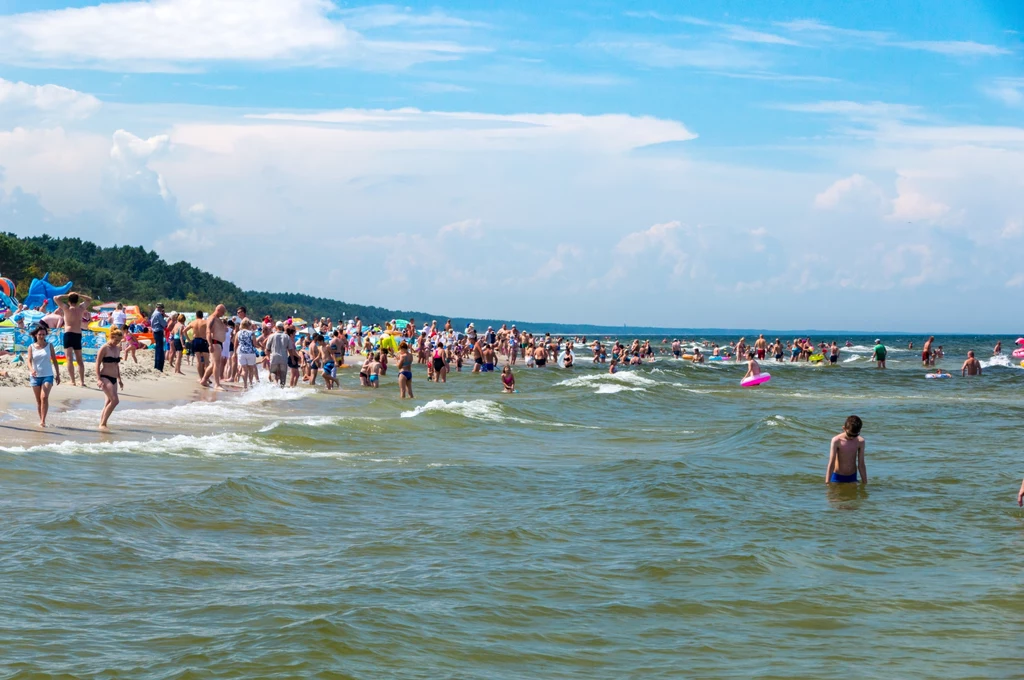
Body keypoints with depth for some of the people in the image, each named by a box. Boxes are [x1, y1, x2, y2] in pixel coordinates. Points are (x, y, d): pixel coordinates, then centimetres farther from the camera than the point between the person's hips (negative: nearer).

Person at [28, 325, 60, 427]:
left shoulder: (49, 346, 3)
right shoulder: (31, 347, 2)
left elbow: (54, 361, 8)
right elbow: (29, 361, -7)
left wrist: (58, 374, 8)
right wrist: (31, 370, -28)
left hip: (47, 375, -2)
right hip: (35, 376, 2)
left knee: (44, 397, -20)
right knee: (38, 400, 7)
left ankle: (43, 420, -21)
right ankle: (41, 420, 18)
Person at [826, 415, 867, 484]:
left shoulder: (860, 442, -7)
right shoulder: (836, 440, -16)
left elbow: (861, 464, 1)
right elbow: (831, 463, -16)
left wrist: (865, 483, 3)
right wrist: (827, 483, -18)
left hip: (852, 478, 2)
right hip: (837, 477, -2)